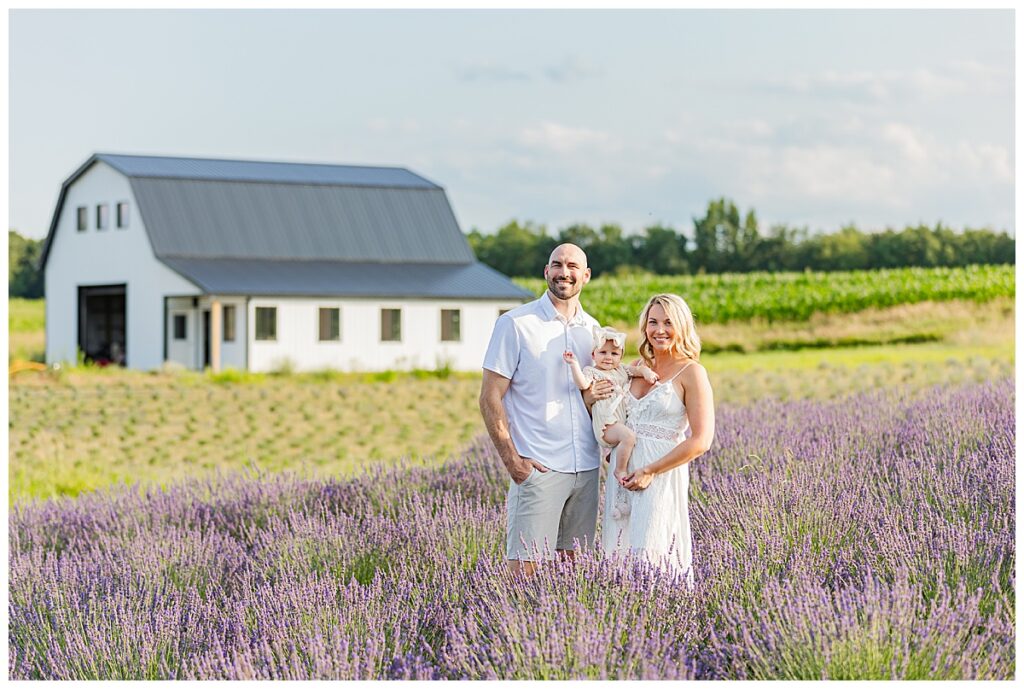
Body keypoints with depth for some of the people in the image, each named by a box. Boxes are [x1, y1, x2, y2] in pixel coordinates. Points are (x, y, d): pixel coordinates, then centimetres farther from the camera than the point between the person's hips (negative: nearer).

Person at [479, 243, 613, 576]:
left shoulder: (592, 329, 12)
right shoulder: (515, 324, -4)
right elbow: (490, 398, -6)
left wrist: (592, 397, 0)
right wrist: (511, 460, -14)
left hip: (586, 468, 5)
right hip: (537, 469, -5)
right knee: (524, 569, -8)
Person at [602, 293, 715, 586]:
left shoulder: (691, 373, -6)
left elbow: (701, 440, -12)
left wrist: (650, 471, -15)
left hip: (662, 477, -6)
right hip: (622, 472, 6)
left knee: (648, 558, -11)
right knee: (619, 555, 6)